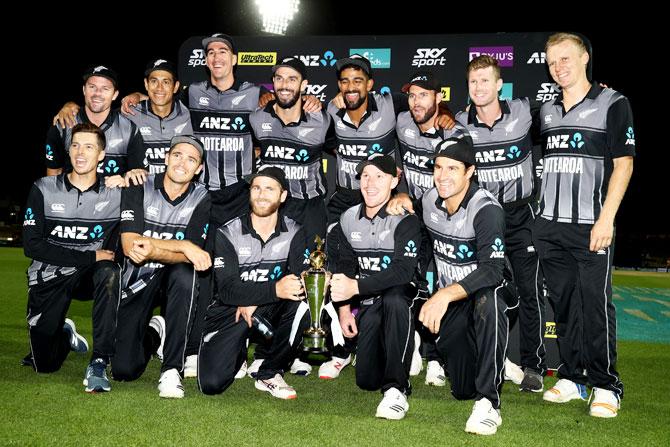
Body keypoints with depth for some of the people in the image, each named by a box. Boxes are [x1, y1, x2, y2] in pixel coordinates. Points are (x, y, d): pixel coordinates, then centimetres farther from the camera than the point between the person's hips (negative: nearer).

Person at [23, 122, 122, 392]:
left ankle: (99, 364, -30)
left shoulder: (115, 194, -3)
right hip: (49, 278, 1)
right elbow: (32, 245, -12)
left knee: (109, 272, -37)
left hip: (91, 278, 0)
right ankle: (65, 333, 39)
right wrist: (91, 256, -19)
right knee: (45, 365, 1)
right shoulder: (44, 190, -5)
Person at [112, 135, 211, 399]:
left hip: (172, 279, 0)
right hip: (137, 281, 0)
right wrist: (185, 245, -26)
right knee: (124, 370, -12)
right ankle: (153, 334, 26)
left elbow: (188, 257, -15)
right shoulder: (139, 190, -7)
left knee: (185, 272, -38)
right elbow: (129, 246, -19)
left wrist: (153, 251, -35)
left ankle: (171, 370, -28)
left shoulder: (201, 200, -4)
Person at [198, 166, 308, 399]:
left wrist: (255, 301, -25)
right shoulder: (227, 234, -9)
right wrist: (275, 290, -35)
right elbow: (227, 289, -20)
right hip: (229, 311, -1)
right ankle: (238, 351, 18)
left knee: (301, 300, -31)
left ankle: (269, 374, -11)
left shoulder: (294, 233, -3)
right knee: (212, 383, -18)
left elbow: (298, 279, -14)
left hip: (270, 310, 2)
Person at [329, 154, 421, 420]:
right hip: (368, 303, 5)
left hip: (401, 296, -5)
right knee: (366, 379, -3)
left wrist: (356, 286, -33)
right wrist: (344, 307, 0)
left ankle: (396, 390, -33)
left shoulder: (405, 219, -14)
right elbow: (346, 266, 12)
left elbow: (403, 270, -25)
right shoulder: (348, 219, 5)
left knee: (394, 299, -42)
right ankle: (403, 351, 32)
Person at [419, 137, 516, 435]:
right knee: (463, 389, 3)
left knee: (488, 298, -43)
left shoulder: (486, 209, -22)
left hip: (487, 294, -5)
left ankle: (488, 402, -36)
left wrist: (445, 294, -43)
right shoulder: (428, 201, -3)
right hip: (447, 300, 5)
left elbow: (492, 270, -33)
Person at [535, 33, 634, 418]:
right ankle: (572, 378, 20)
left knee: (595, 303, -4)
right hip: (549, 226, 5)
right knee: (563, 304, 9)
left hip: (591, 226, -5)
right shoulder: (546, 111, 16)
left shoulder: (612, 104, 0)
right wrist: (539, 216, 12)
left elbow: (624, 164, -5)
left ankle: (605, 386, 8)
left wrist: (606, 218, -13)